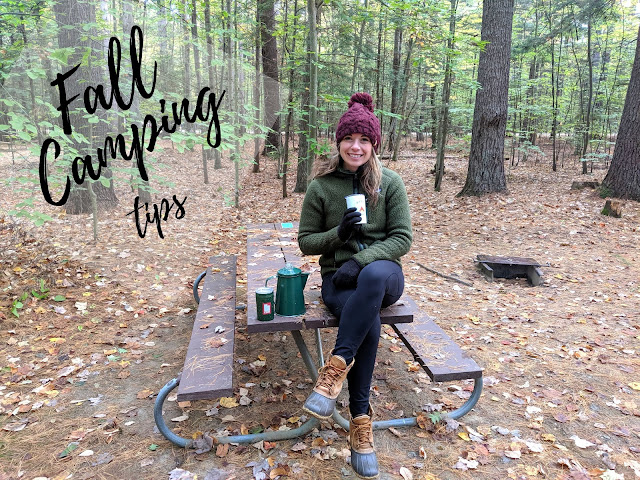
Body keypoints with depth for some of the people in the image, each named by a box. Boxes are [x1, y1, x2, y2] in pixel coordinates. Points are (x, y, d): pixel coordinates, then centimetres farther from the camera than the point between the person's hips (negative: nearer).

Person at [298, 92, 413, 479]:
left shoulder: (390, 182, 2)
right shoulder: (321, 185, 2)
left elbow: (402, 238, -4)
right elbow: (306, 241, 6)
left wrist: (360, 261, -20)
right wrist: (338, 233, -15)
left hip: (382, 271, 0)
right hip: (339, 278, 0)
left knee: (374, 276, -40)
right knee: (369, 322, -34)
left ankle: (336, 369, -33)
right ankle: (361, 422, -21)